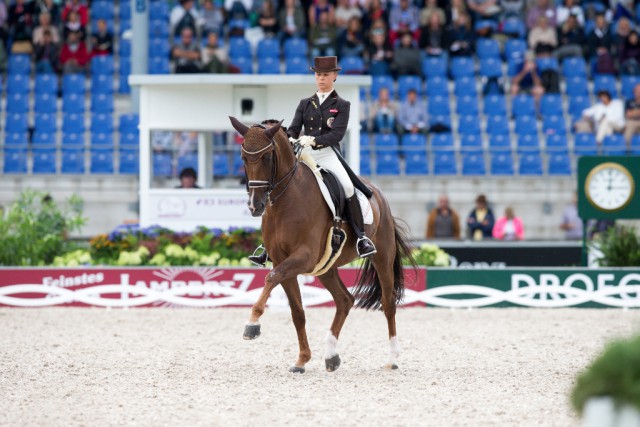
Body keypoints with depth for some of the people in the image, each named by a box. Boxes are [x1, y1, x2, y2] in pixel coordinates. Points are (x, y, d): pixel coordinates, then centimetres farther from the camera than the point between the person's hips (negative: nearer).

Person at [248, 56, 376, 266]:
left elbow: (337, 134, -7)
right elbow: (293, 128, 7)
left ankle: (361, 237, -23)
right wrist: (290, 140, -16)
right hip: (304, 155, 4)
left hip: (328, 154, -4)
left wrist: (313, 140, -22)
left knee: (347, 187, -30)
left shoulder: (341, 105, 6)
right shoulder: (305, 104, 17)